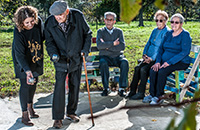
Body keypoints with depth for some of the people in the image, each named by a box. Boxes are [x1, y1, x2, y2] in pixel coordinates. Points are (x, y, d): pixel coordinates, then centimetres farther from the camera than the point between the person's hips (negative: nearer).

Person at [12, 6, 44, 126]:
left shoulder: (38, 21, -16)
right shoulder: (18, 32, -30)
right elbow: (19, 54, -33)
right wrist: (27, 71, -43)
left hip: (36, 59, 6)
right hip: (23, 62, -5)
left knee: (34, 83, 16)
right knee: (26, 85, -7)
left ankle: (30, 106, 36)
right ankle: (25, 115, 3)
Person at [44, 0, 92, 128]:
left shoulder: (78, 16, -13)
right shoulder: (49, 23, -12)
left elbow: (88, 33, 1)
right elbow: (49, 41, -2)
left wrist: (85, 50, -8)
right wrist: (53, 53, -21)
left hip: (76, 59, 1)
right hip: (60, 60, -1)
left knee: (75, 86, 11)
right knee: (59, 87, -7)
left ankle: (71, 112, 29)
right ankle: (58, 117, 4)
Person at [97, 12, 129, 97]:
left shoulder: (119, 31, 10)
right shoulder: (100, 31, 7)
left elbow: (122, 46, -5)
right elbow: (99, 46, -10)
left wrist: (107, 46, -10)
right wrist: (113, 43, -13)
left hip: (117, 56, 1)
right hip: (105, 57, -1)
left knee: (125, 62, -31)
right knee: (103, 63, -35)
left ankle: (122, 88, -25)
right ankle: (106, 88, -21)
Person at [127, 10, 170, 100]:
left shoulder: (167, 32, -8)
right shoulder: (155, 30, 17)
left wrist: (152, 58, -19)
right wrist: (144, 54, 2)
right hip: (149, 57, 7)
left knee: (143, 69, -25)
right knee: (137, 68, -15)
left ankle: (141, 93, -14)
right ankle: (132, 91, -9)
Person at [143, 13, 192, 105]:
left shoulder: (185, 35, -7)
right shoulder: (169, 34, 13)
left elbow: (185, 52, -18)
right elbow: (161, 48, 13)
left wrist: (169, 62, -24)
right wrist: (158, 62, -5)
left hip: (180, 62, -6)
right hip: (165, 61, 6)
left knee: (162, 72, -30)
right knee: (153, 70, -21)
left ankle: (158, 96, -17)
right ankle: (152, 94, -11)